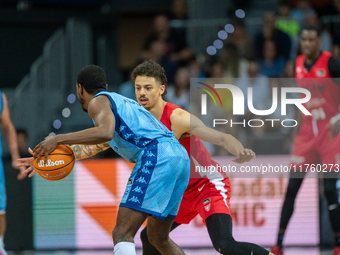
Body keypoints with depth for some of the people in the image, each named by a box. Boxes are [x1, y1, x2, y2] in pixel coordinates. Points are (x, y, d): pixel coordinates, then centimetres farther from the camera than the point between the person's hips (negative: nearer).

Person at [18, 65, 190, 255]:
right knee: (159, 239, 22)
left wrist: (58, 139, -13)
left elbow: (105, 133, -16)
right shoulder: (122, 102, 34)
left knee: (122, 234, -15)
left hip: (156, 157, -9)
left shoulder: (98, 101, 5)